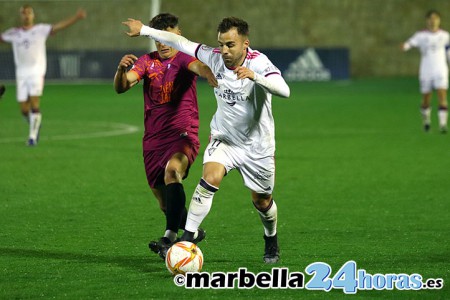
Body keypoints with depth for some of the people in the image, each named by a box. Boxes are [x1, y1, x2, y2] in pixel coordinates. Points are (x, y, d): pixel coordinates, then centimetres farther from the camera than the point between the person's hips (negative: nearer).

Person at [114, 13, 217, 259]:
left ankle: (170, 238, -43)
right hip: (154, 138, 5)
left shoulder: (183, 59, -3)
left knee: (172, 171, -34)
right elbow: (121, 87, -5)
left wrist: (211, 76, -52)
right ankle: (192, 232, 39)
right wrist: (121, 69, -29)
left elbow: (198, 66, -28)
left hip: (183, 134, -5)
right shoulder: (147, 62, 7)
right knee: (164, 201, 12)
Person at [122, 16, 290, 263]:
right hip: (224, 138, 2)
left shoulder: (258, 63, -26)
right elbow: (180, 43, -3)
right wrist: (144, 30, 0)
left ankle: (271, 241, 43)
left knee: (262, 201, 12)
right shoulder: (214, 58, -14)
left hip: (257, 145, -2)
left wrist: (255, 77, -57)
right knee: (210, 177, -26)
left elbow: (283, 91, -42)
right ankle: (187, 238, -25)